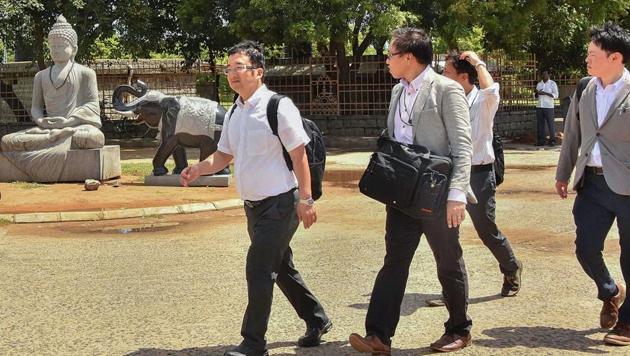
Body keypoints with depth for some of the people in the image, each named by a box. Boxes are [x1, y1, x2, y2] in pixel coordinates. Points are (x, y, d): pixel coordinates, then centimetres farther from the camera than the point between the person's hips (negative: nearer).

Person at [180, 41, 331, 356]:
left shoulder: (278, 107, -15)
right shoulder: (234, 113, 8)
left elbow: (299, 155, -15)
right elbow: (223, 156, 14)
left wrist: (305, 200, -17)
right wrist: (198, 169, -6)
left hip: (280, 204, -8)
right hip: (254, 205, 8)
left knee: (259, 269, -8)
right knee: (281, 268, 18)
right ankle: (316, 320, 37)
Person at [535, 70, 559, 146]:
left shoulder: (552, 83, 2)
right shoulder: (539, 84, 16)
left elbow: (556, 95, -7)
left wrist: (545, 93, -17)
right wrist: (537, 93, -4)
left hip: (549, 106, -4)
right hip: (539, 106, 4)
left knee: (551, 124, -5)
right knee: (539, 124, 0)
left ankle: (552, 140, -1)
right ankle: (540, 141, 2)